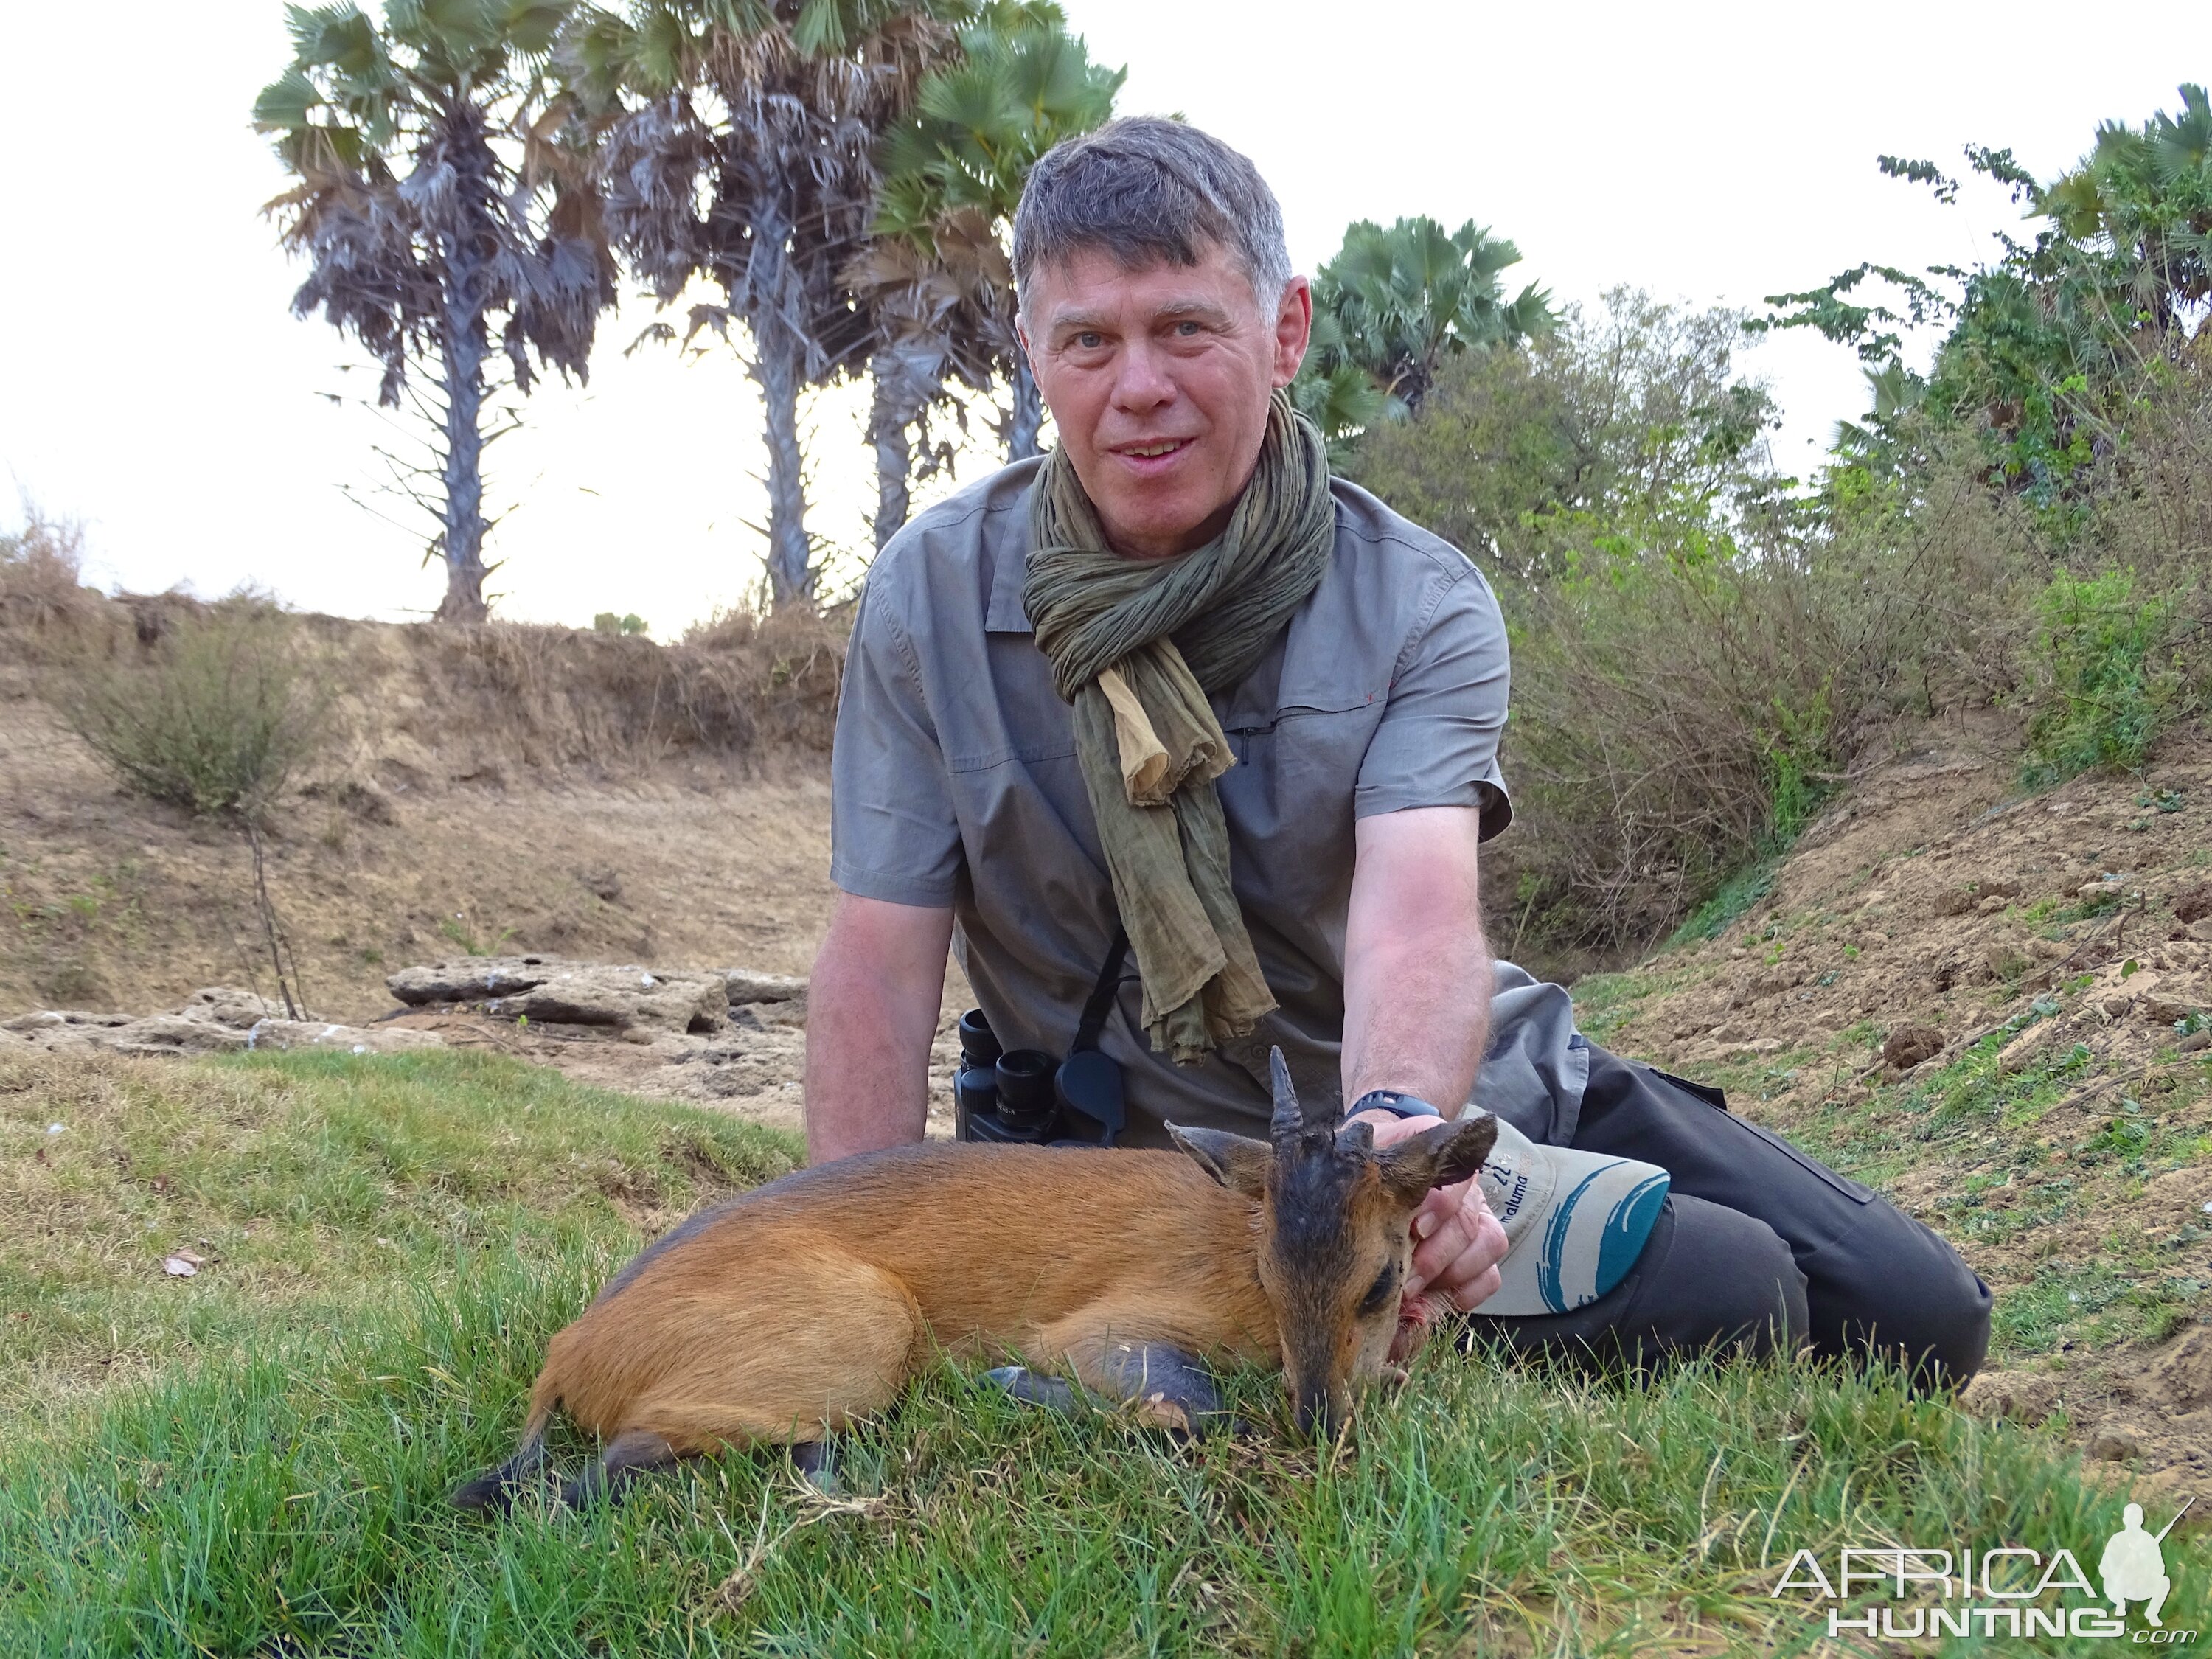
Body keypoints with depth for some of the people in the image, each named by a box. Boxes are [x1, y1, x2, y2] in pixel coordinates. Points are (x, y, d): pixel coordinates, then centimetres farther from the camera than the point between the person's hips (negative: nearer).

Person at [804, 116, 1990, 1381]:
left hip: (1471, 1090, 3)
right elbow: (883, 968, -12)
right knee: (1727, 1304, -20)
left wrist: (1399, 1123, -53)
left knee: (1922, 1317, 3)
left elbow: (1419, 909, -31)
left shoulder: (1419, 603, -14)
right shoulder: (933, 597, -12)